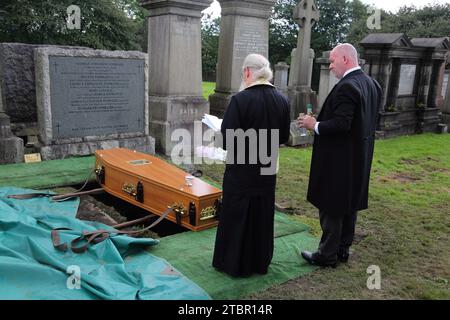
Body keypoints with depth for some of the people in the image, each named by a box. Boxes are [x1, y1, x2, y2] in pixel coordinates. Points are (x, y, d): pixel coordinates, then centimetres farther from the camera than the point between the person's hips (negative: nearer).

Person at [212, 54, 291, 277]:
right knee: (263, 216, 18)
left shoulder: (240, 99, -20)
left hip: (241, 170, -5)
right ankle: (260, 262, 31)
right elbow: (284, 137, 5)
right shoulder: (281, 100, -3)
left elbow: (227, 139, -19)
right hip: (267, 170, 5)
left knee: (237, 215, 10)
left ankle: (235, 263, 23)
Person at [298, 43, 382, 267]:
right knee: (349, 205, 17)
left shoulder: (346, 87, -21)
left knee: (331, 208, 2)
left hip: (338, 161, -9)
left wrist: (315, 125, -13)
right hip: (359, 158, 10)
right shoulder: (372, 84, 8)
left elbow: (341, 124, -28)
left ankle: (327, 255, 13)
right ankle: (343, 249, 30)